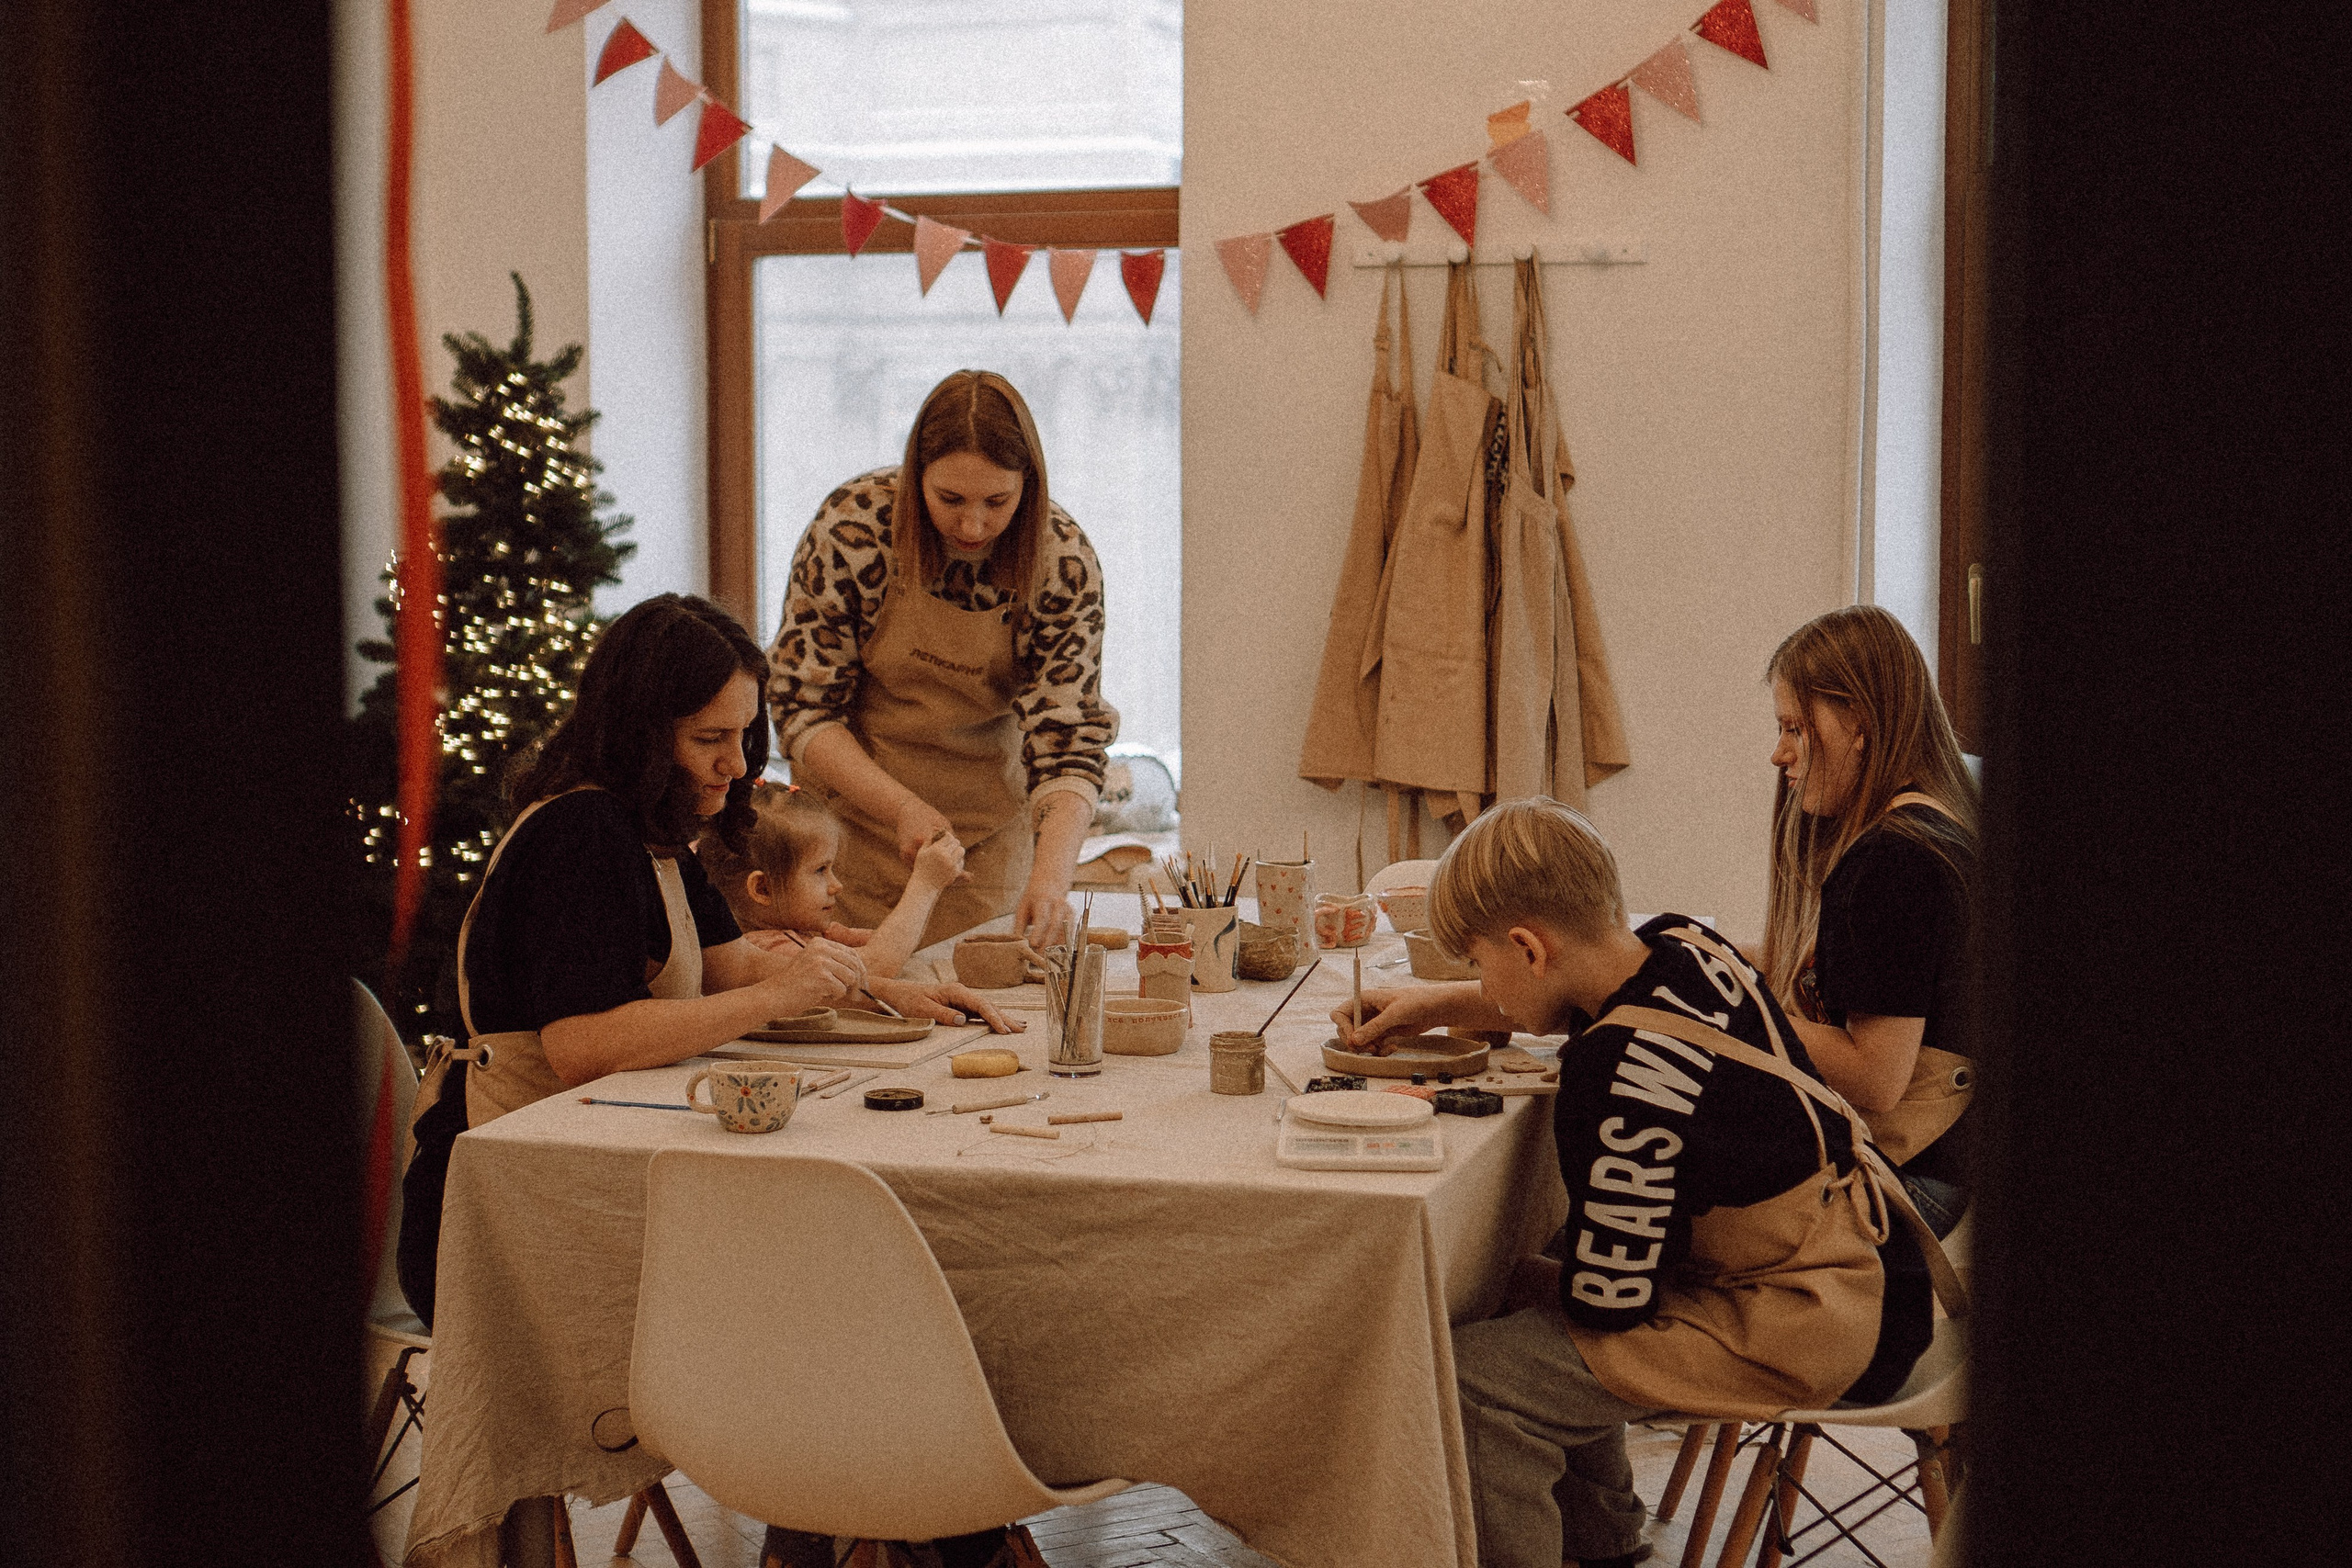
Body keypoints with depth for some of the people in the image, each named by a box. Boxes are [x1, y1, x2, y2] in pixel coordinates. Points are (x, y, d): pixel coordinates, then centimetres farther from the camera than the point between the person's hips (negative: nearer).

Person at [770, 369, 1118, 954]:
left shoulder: (1063, 561, -17)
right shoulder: (854, 525, -20)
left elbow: (1067, 743, -18)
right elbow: (803, 709, -14)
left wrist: (1050, 874, -35)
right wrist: (904, 807, -28)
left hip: (991, 828, 1)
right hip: (855, 794, -1)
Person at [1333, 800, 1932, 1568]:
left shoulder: (1621, 1074, -28)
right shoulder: (1680, 944, -1)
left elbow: (1609, 1297, -19)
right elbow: (1590, 997, 26)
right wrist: (1435, 1005, 25)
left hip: (1793, 1332, -10)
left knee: (1471, 1377, -19)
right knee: (1518, 1293, 24)